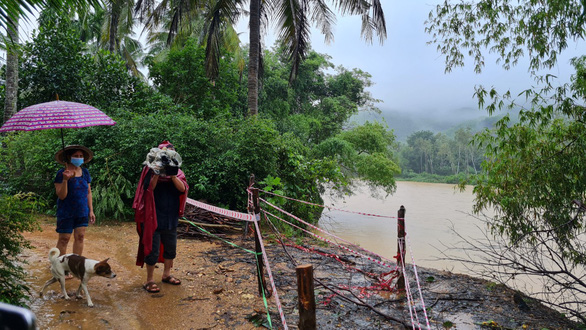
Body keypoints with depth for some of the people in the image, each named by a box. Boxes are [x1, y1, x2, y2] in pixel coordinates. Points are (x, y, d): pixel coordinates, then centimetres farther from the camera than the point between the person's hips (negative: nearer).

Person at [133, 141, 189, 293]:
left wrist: (173, 175, -25)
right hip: (154, 216, -5)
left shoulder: (177, 172, 5)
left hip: (171, 217, 5)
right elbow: (148, 189, -17)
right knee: (152, 249, 0)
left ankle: (166, 274, 36)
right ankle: (149, 280, 15)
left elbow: (183, 189, -12)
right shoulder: (151, 170, -4)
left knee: (170, 248, 17)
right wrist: (157, 174, -27)